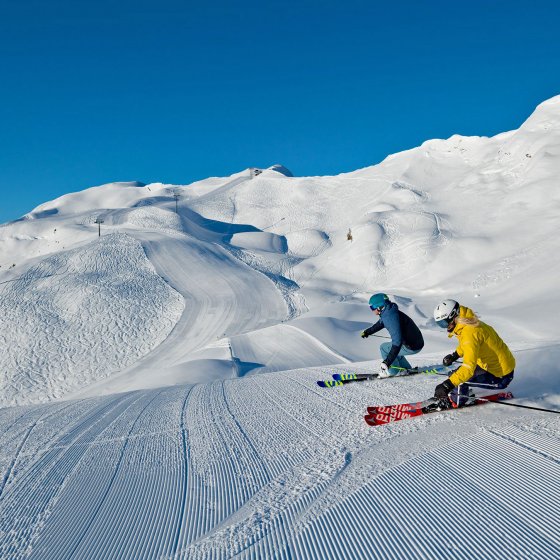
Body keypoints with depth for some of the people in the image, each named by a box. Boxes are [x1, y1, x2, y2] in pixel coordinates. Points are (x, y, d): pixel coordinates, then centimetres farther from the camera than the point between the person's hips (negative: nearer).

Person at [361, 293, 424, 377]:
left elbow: (397, 342, -34)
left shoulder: (392, 318, -27)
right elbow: (381, 323, 28)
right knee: (390, 347, 27)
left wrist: (387, 362, -36)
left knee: (384, 348, -1)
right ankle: (406, 369, 29)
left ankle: (393, 371, 8)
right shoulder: (388, 313, 3)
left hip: (412, 347, -9)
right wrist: (367, 332, 40)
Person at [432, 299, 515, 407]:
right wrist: (454, 355, 17)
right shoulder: (469, 323, 1)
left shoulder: (470, 332, -28)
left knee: (459, 378, -19)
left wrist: (447, 385, -41)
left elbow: (468, 368, -36)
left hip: (500, 377, -10)